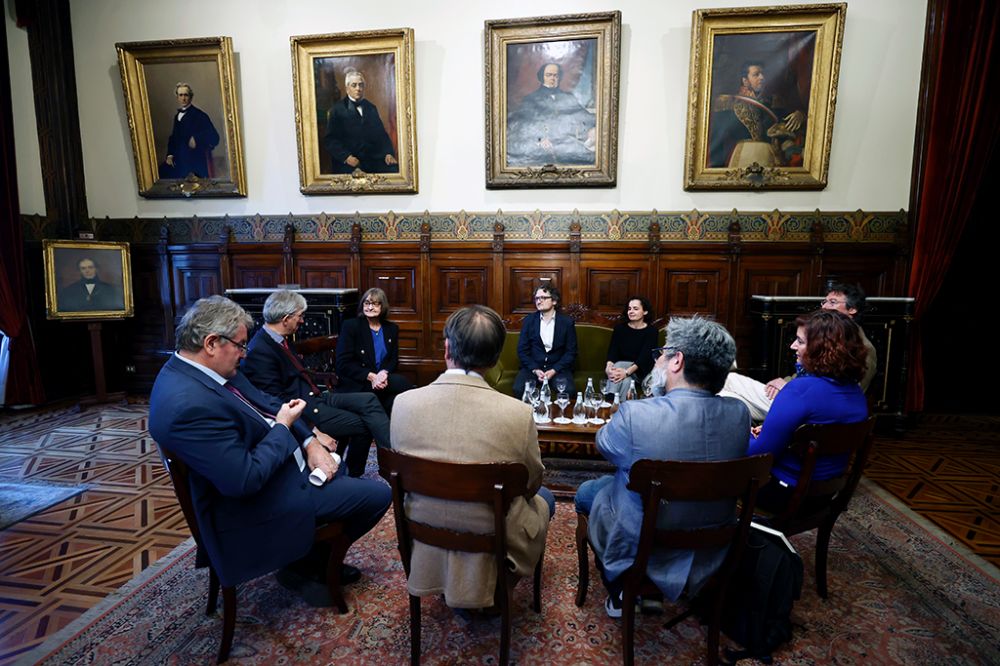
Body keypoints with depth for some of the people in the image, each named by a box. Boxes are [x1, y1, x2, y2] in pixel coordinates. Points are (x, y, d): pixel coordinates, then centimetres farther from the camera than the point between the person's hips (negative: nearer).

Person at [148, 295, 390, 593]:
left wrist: (311, 443, -6)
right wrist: (283, 426, -18)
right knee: (379, 494, -3)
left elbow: (267, 404, 6)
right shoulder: (189, 405, -32)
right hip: (257, 503, -10)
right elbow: (245, 480, -32)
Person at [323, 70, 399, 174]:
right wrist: (346, 157, -17)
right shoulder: (337, 110, 5)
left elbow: (382, 135, 16)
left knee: (394, 169, -22)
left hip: (372, 160, 4)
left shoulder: (371, 108, 19)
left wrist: (388, 153, -4)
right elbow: (330, 140, -1)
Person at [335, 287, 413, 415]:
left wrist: (384, 373, -14)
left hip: (383, 378, 4)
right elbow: (343, 363, -5)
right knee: (403, 383, -27)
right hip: (356, 384, -4)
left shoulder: (392, 328, 14)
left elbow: (393, 360, 10)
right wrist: (371, 376, -17)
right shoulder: (350, 326, 1)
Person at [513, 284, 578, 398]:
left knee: (569, 391, -29)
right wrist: (535, 370, -11)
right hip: (532, 367, 1)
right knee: (519, 389, -28)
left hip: (558, 368, 0)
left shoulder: (567, 322, 1)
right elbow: (522, 350, 3)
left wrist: (554, 370, -12)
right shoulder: (528, 320, 5)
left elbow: (571, 352, 0)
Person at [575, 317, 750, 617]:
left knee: (586, 492, 22)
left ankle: (621, 593, 30)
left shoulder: (634, 415, -31)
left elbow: (603, 443, -7)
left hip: (641, 550, -4)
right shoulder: (740, 414, -16)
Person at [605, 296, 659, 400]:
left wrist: (627, 372, -33)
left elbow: (644, 356, -16)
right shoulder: (620, 328, 5)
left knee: (626, 379, -35)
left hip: (640, 370, -2)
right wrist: (609, 366, -29)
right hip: (621, 364, 2)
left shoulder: (651, 331, -4)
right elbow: (612, 350, -6)